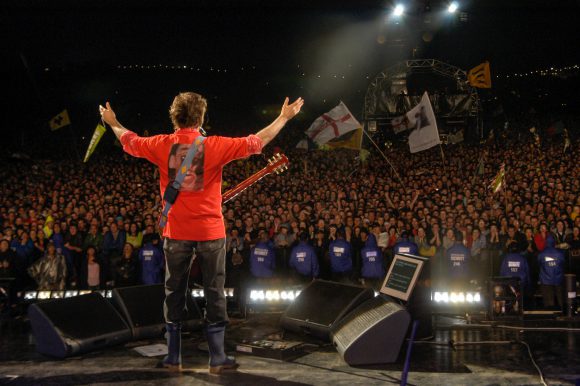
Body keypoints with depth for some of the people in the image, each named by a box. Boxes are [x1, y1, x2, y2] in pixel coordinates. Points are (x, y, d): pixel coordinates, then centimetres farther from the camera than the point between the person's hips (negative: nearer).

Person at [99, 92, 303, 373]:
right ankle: (217, 358, 10)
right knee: (214, 294, 6)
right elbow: (256, 143, -2)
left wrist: (113, 123, 38)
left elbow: (129, 141, 17)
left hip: (176, 233, 2)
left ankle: (173, 357, 20)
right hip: (210, 232, -2)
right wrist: (284, 117, 10)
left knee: (174, 294, 12)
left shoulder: (162, 146, -1)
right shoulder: (215, 146, -8)